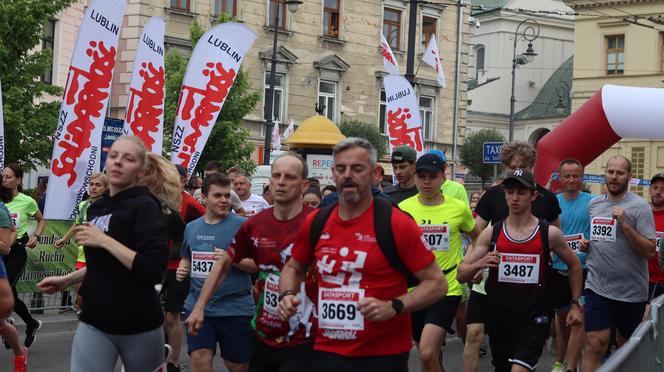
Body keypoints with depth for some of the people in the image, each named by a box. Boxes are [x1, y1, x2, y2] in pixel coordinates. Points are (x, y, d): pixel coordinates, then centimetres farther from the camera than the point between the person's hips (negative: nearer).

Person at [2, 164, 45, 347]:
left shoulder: (27, 202, -5)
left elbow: (41, 220, 12)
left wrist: (36, 237, -2)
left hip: (16, 252, -4)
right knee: (10, 295, 9)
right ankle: (32, 325, 30)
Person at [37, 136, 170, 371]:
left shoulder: (145, 206, -12)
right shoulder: (97, 207, 10)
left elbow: (154, 271, -23)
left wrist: (104, 241, -20)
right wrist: (67, 280, 14)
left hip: (138, 324, -5)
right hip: (94, 321, 5)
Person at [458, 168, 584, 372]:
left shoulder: (549, 233, -4)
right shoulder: (491, 233, -1)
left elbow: (574, 264, 13)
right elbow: (462, 275, 0)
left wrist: (575, 303, 10)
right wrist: (479, 264, -21)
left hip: (535, 318, -3)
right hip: (499, 319, 3)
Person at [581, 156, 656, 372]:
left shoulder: (639, 207, -6)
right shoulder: (593, 205, 9)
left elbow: (650, 252, -13)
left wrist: (625, 225, -21)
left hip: (632, 291, -2)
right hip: (598, 287, 2)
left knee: (626, 346, 13)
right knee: (595, 344, -9)